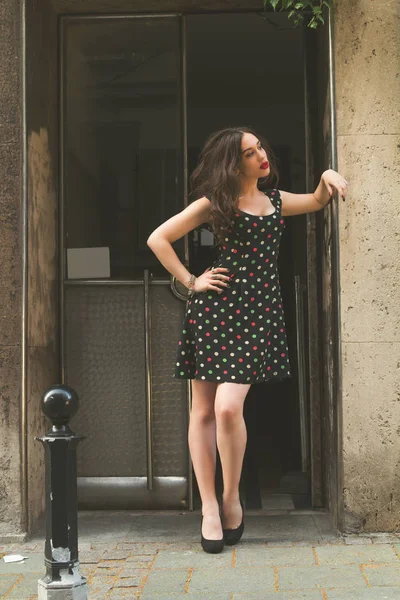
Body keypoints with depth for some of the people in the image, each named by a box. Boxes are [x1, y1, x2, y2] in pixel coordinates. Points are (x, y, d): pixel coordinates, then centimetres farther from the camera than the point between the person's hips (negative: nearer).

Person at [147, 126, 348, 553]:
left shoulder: (276, 200, 16)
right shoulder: (214, 204, 3)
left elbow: (317, 201, 34)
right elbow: (158, 239, 2)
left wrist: (327, 177, 13)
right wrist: (190, 281, -2)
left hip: (258, 309, 2)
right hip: (214, 307, -1)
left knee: (228, 407, -14)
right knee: (203, 410, 0)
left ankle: (232, 497, 5)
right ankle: (209, 505, 10)